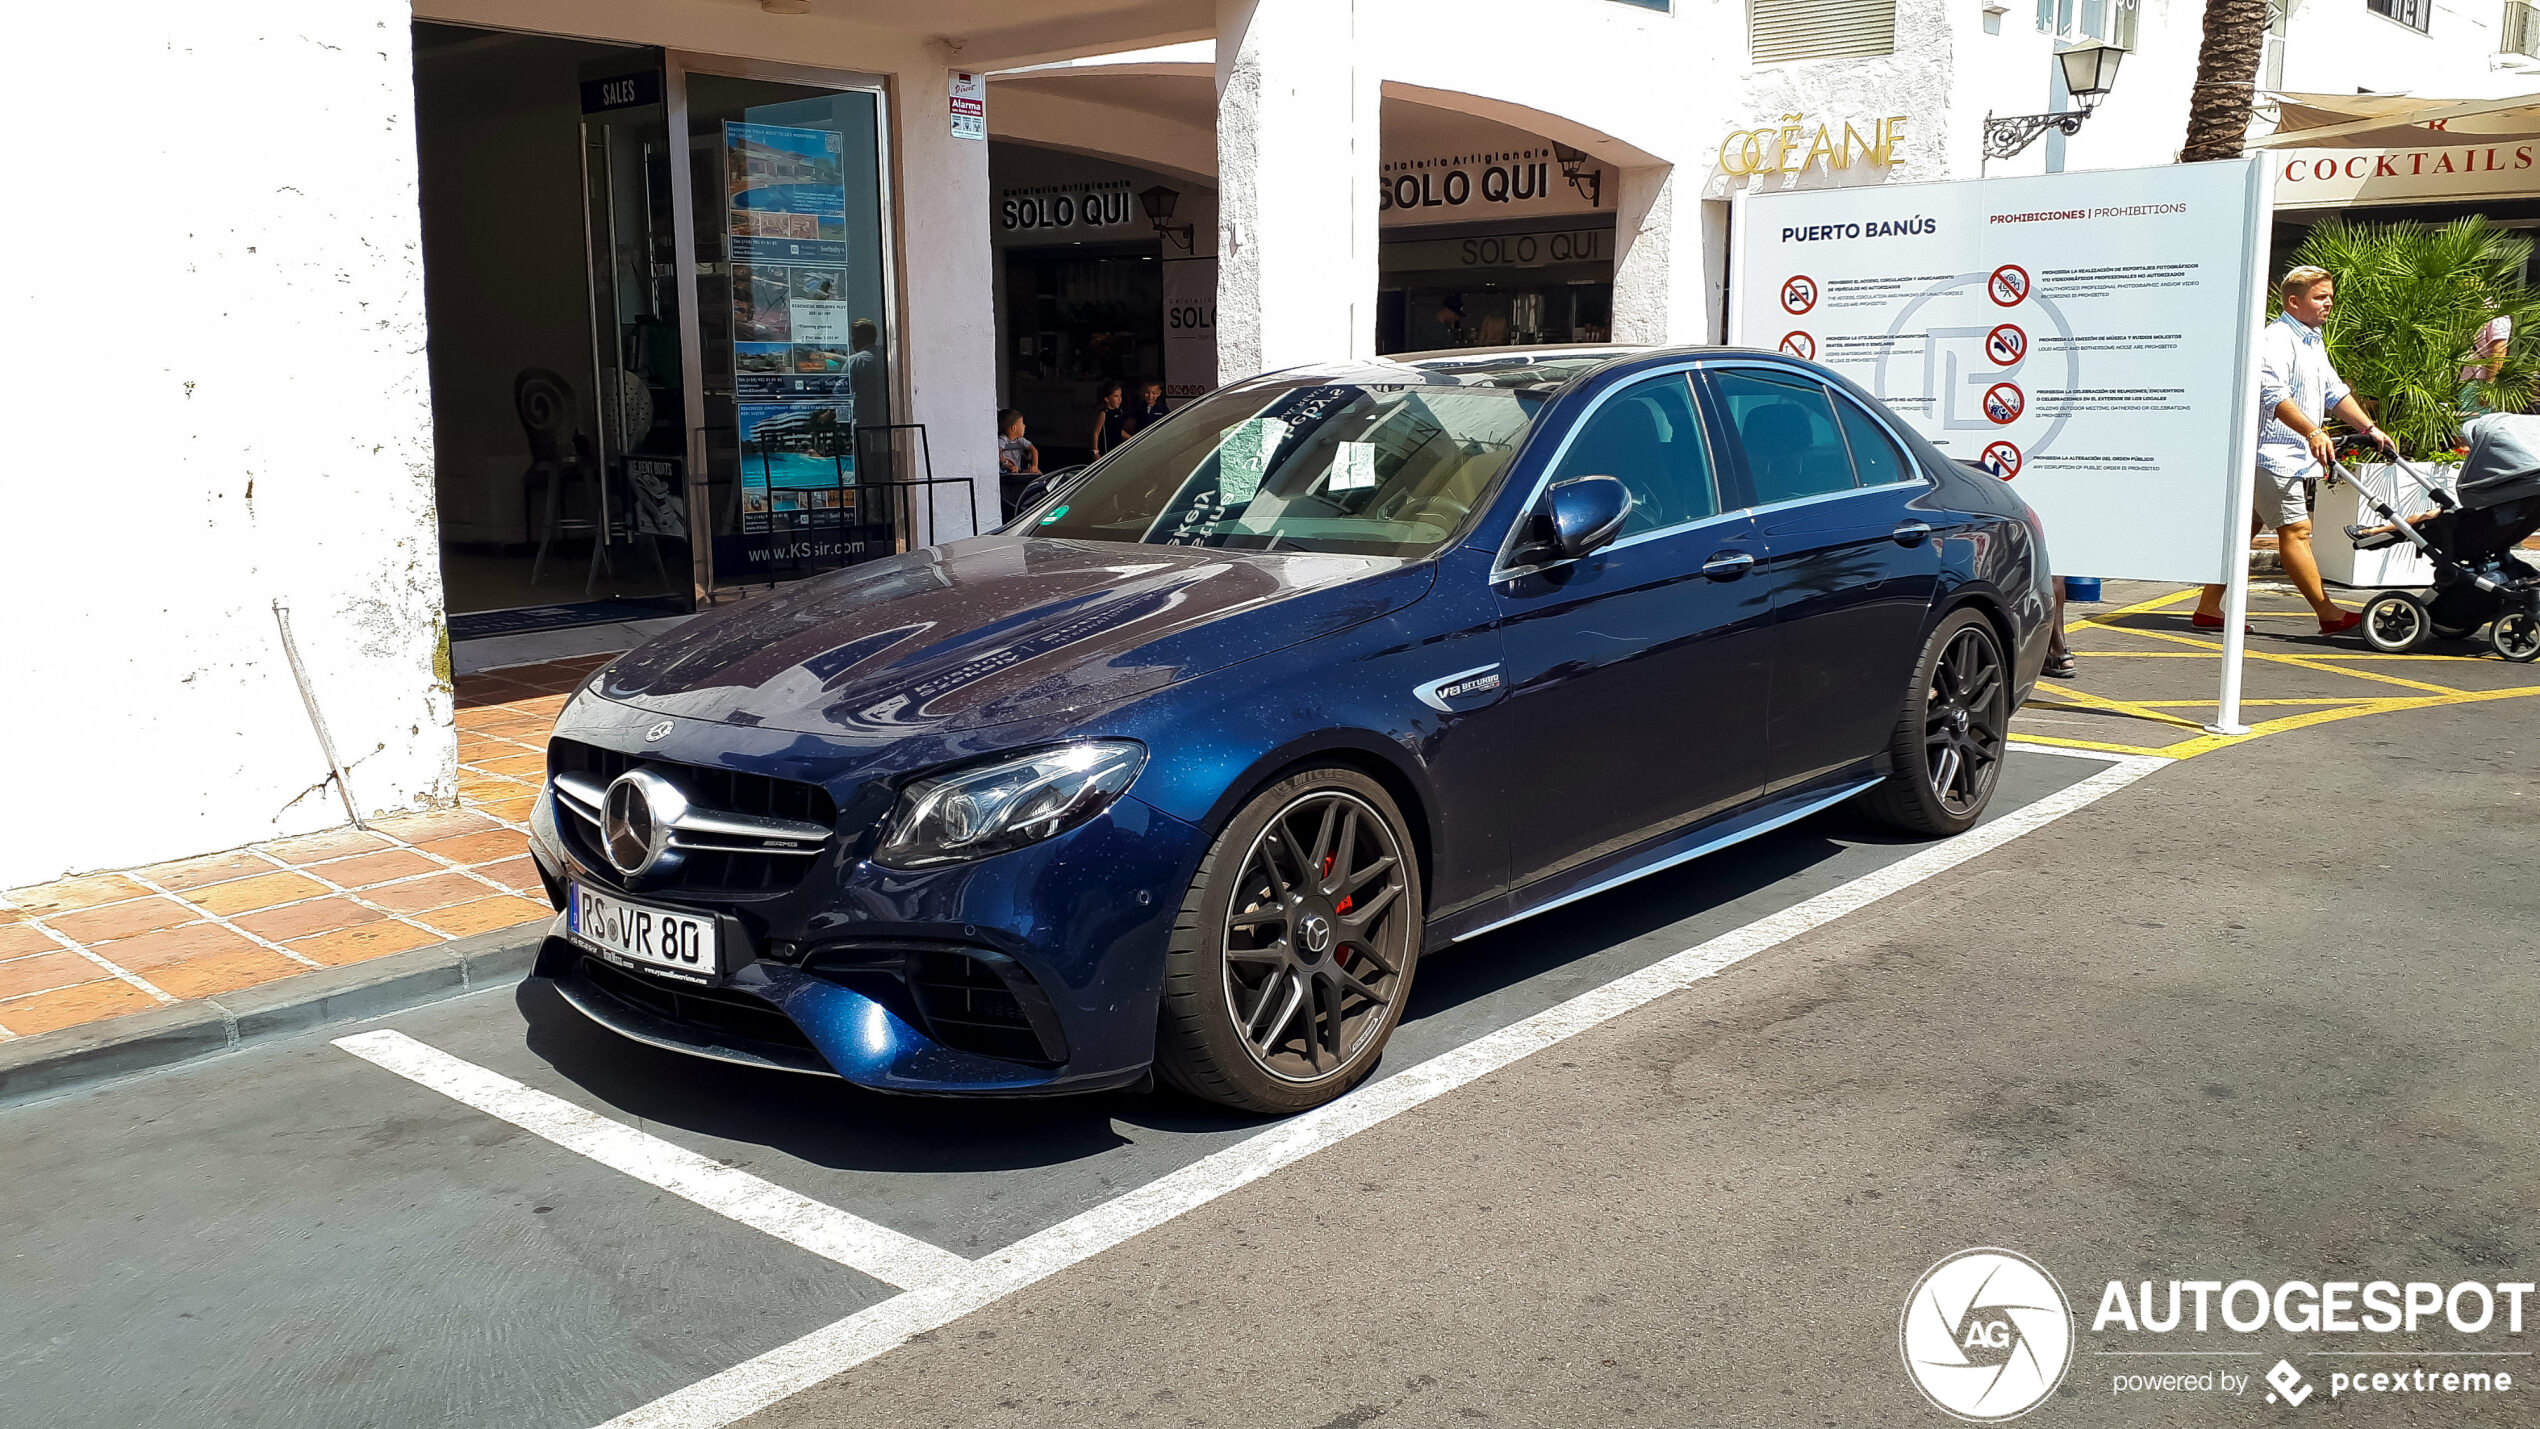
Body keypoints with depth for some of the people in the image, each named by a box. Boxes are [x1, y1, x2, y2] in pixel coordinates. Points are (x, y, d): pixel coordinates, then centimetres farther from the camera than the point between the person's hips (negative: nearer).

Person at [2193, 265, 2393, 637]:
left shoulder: (2314, 342, 19)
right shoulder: (2276, 339, -14)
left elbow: (2335, 393, 24)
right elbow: (2275, 396, -26)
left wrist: (2370, 429, 16)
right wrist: (2313, 432, -34)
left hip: (2291, 455, 10)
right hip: (2272, 452, -10)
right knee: (2296, 530, -8)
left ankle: (2208, 609, 12)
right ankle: (2329, 614, -6)